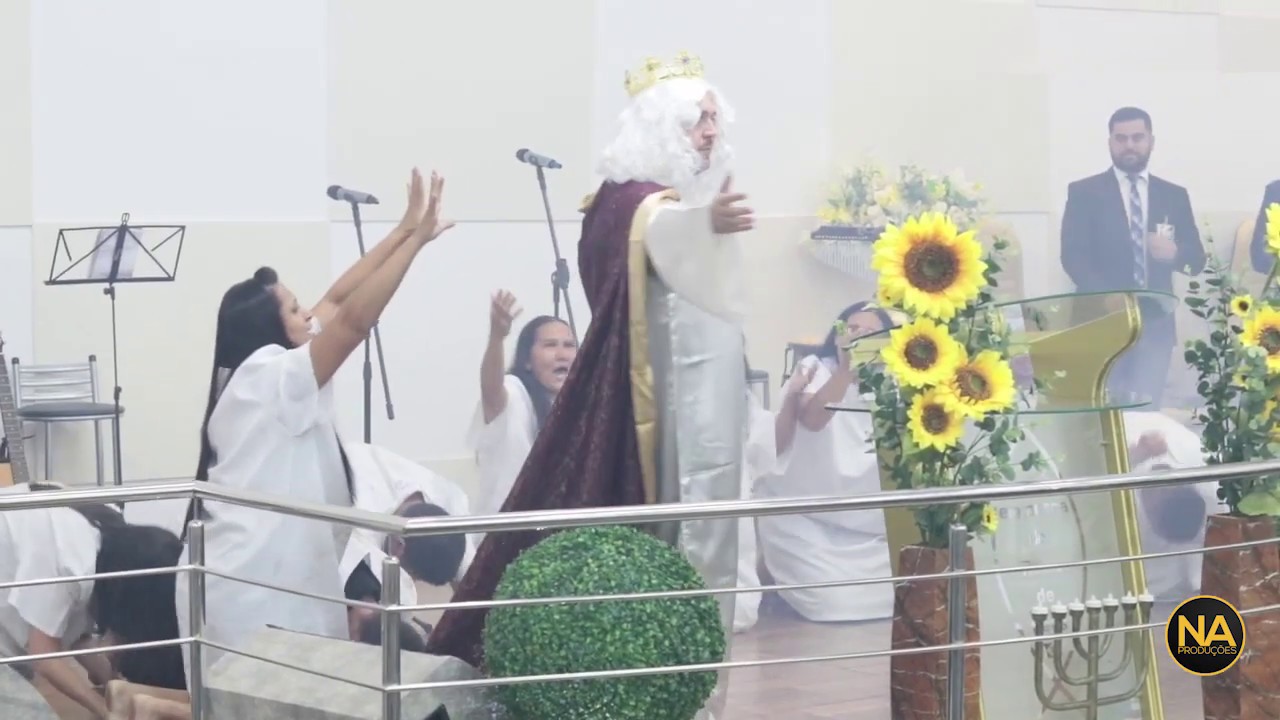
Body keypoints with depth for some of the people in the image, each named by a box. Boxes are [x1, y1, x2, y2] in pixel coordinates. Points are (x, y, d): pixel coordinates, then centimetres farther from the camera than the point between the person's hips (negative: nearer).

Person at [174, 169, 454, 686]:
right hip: (251, 589, -10)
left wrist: (405, 230, 13)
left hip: (255, 580, 10)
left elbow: (336, 301, 15)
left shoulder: (265, 378, 12)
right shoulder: (269, 378, -13)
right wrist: (417, 239, -17)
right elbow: (354, 319, -21)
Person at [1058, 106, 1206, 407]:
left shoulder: (1174, 195, 12)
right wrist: (1107, 296, -21)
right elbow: (1073, 255, -5)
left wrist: (1174, 253, -15)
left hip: (1155, 323, 2)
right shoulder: (1083, 192, 4)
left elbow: (1197, 258, 9)